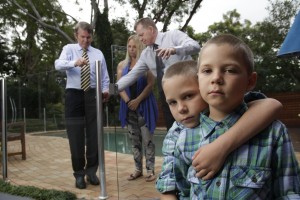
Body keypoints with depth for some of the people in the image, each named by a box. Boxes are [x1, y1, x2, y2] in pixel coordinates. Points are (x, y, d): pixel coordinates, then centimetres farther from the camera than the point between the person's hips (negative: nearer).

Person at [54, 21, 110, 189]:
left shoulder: (98, 53, 12)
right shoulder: (69, 49, 6)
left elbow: (104, 76, 10)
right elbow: (58, 64, -14)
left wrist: (106, 90, -10)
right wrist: (75, 63, -34)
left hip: (93, 95, 2)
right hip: (74, 95, -2)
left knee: (94, 135, 5)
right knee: (76, 136, 2)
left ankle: (91, 172, 20)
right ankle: (79, 174, 16)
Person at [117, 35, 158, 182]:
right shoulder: (122, 65, 11)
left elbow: (151, 84, -8)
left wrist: (137, 100, -14)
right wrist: (127, 101, -10)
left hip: (144, 105, -4)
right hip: (128, 106, 4)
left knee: (147, 139, -2)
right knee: (134, 139, 9)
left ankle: (150, 170, 6)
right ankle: (138, 169, 18)